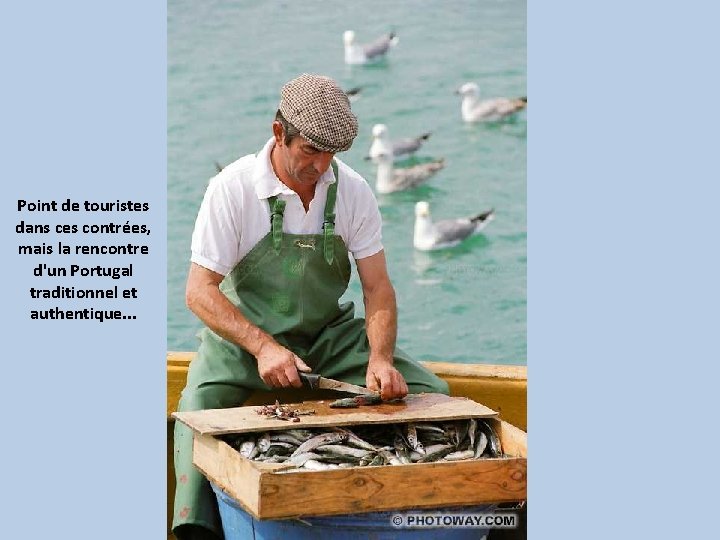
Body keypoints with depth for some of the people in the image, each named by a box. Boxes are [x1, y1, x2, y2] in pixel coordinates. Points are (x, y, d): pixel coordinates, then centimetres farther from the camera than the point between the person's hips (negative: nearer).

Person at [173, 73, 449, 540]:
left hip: (330, 334, 3)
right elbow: (200, 291, -17)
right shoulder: (233, 189, -15)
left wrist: (380, 359, -23)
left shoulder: (352, 191, -6)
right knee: (200, 410, -34)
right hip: (245, 333, -3)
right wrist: (263, 347, -31)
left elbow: (378, 289, -3)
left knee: (431, 393, -14)